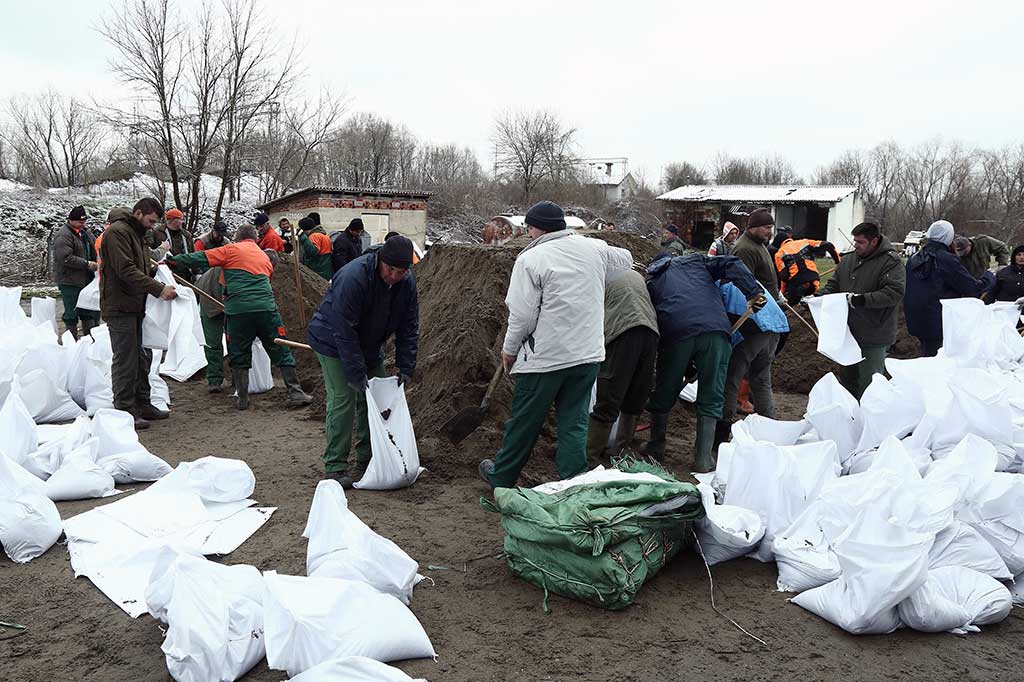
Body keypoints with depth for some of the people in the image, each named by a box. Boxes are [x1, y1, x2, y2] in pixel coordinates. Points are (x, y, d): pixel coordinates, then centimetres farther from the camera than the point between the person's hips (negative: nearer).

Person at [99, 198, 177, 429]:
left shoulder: (136, 233, 20)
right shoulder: (117, 231, -12)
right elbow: (126, 271, -22)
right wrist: (159, 289, -23)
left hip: (136, 307, 10)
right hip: (120, 307, -10)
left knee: (142, 358, 14)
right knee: (125, 360, -5)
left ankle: (142, 404, 24)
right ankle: (125, 410, 1)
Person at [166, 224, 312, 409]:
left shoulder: (232, 250, 9)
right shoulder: (264, 256, 24)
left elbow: (202, 258, 5)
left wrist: (174, 259, 15)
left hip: (237, 310, -3)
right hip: (266, 307, 3)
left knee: (239, 356, 10)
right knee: (280, 351, 9)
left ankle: (242, 399, 14)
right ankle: (295, 393, 8)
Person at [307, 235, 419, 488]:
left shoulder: (407, 283, -12)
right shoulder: (353, 277, -33)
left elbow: (409, 329, -4)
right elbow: (343, 331, -32)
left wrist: (406, 368, -10)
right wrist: (357, 374, -31)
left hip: (369, 347, 7)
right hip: (333, 342, -7)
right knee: (343, 400, -13)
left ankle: (367, 461, 19)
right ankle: (335, 467, -5)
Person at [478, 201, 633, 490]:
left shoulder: (531, 259, -12)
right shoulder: (594, 248, 4)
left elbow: (522, 314, -13)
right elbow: (625, 259, 26)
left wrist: (509, 349, 2)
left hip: (545, 357, -4)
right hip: (588, 355, 5)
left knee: (524, 422, 11)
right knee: (575, 422, 12)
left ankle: (501, 477, 28)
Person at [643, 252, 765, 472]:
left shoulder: (651, 281, 30)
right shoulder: (695, 260, 30)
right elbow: (732, 265, 11)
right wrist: (754, 292, 3)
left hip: (675, 333, 0)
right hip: (715, 329, 0)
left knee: (664, 393, 17)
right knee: (711, 398, 7)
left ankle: (656, 446, 28)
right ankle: (703, 458, 7)